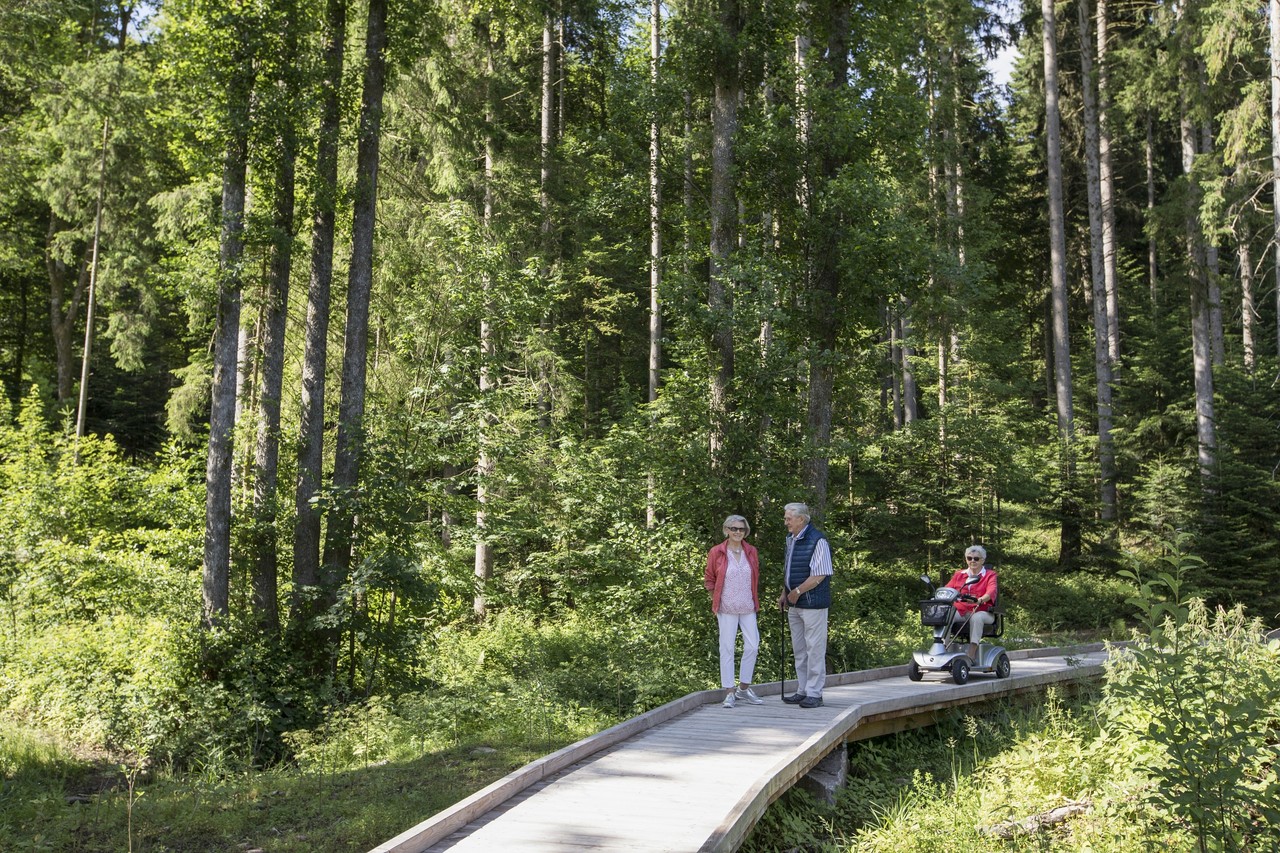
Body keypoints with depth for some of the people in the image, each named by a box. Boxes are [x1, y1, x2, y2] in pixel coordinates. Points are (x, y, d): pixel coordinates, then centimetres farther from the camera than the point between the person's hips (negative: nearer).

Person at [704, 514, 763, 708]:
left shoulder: (752, 552, 4)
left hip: (748, 608, 3)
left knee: (752, 645, 1)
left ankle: (744, 687, 17)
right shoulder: (716, 553, -5)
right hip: (727, 609, -3)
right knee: (727, 647, -1)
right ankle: (730, 692, 6)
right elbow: (709, 579, 6)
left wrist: (754, 600, 13)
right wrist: (718, 598, 1)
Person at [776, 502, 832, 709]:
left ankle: (814, 693, 4)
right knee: (798, 649, 14)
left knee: (814, 649, -2)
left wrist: (797, 592, -15)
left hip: (813, 603, -9)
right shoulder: (790, 539, 11)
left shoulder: (817, 541, -16)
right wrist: (784, 594, 12)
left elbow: (819, 575, -20)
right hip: (794, 604, 9)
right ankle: (802, 690, 23)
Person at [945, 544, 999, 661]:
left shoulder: (990, 575, 9)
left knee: (976, 618, -39)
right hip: (960, 611, 3)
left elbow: (991, 592, -11)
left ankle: (971, 655, -41)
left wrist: (980, 600, -35)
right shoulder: (959, 575, 21)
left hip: (982, 611, -3)